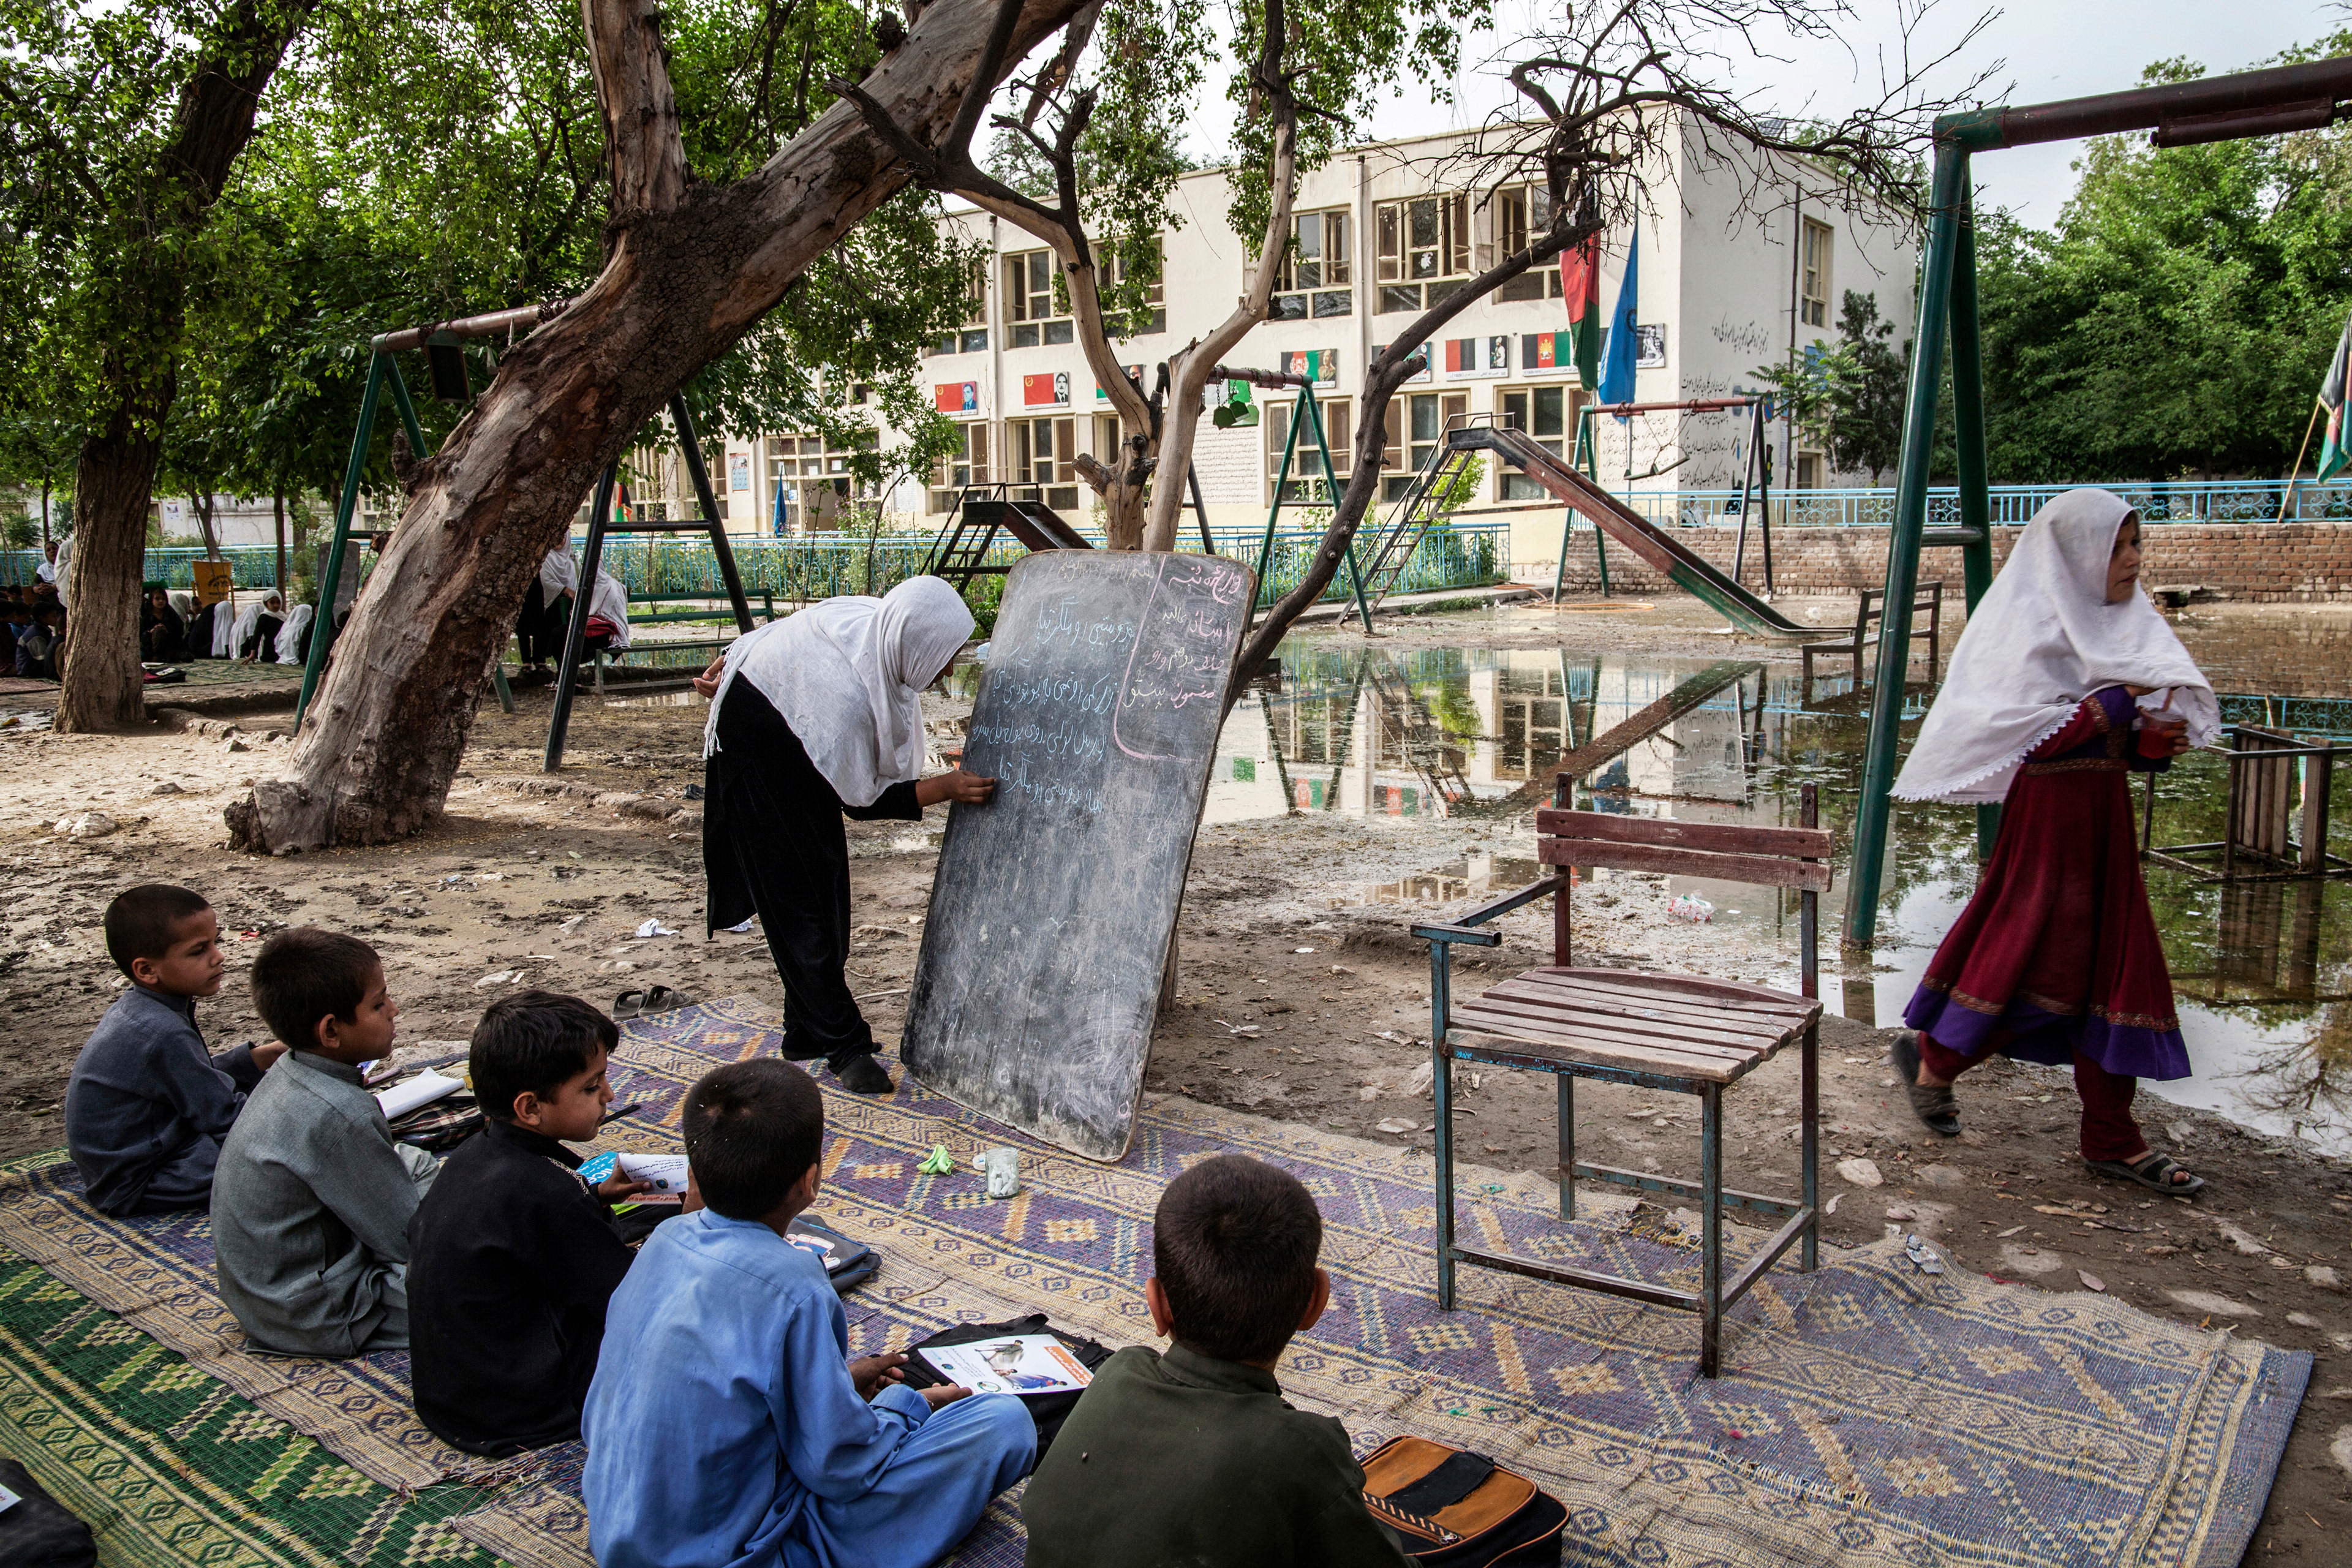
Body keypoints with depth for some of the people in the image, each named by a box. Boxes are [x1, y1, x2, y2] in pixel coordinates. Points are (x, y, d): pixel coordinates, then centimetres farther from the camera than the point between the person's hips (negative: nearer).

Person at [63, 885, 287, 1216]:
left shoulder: (134, 1008, 3)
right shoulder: (163, 1034, -28)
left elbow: (197, 1079, 13)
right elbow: (224, 1117, -21)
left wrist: (267, 1054, 7)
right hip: (131, 1191, -11)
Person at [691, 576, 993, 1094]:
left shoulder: (873, 619, -18)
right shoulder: (847, 695, -40)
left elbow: (780, 632, 0)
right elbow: (862, 800, -26)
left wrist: (739, 667, 12)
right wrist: (945, 788, -26)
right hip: (761, 758, -9)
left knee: (824, 887, 11)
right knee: (800, 900, -3)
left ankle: (809, 1030, 23)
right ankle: (844, 1047, 6)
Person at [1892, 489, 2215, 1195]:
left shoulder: (2125, 625, 12)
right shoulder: (2032, 631, -11)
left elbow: (2125, 741, 13)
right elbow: (2028, 735, -20)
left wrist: (2156, 739, -8)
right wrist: (2116, 704, -17)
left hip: (2103, 818, 8)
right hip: (2047, 814, -8)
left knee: (2116, 968, 7)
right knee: (2047, 972, -3)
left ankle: (2111, 1138, 14)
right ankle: (1931, 1053, 19)